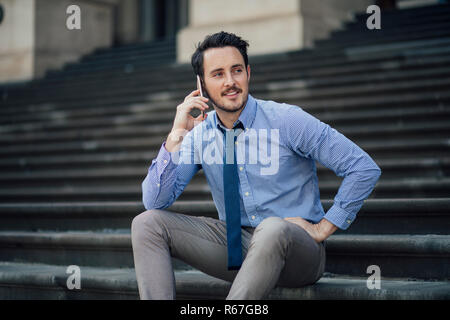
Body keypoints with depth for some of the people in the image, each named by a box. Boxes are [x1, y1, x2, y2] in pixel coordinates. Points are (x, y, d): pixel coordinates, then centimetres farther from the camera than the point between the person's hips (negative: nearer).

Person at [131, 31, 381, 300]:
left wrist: (323, 228, -12)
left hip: (296, 252, -5)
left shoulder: (287, 121, -10)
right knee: (148, 222, -9)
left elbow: (365, 169, -12)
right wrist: (177, 136, -13)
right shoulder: (200, 135, 3)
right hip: (236, 246, 5)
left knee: (272, 229, -40)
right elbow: (155, 202, -4)